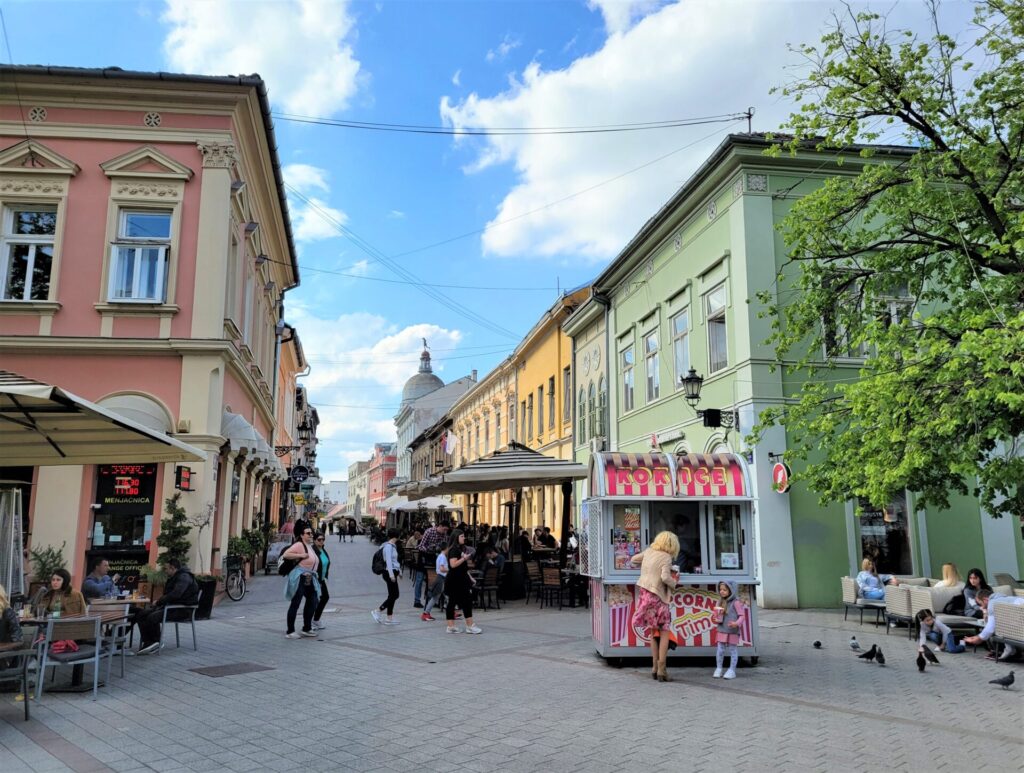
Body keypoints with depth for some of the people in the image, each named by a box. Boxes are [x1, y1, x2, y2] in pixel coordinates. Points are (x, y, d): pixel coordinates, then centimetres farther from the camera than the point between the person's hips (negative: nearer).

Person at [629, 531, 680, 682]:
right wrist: (674, 582, -4)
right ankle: (661, 670, -2)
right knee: (664, 633, 2)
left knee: (653, 633, 15)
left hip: (645, 594, 7)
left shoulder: (648, 552, 8)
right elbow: (665, 577, -22)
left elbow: (633, 560, 22)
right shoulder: (666, 557, -11)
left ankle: (655, 668, 18)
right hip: (657, 596, -7)